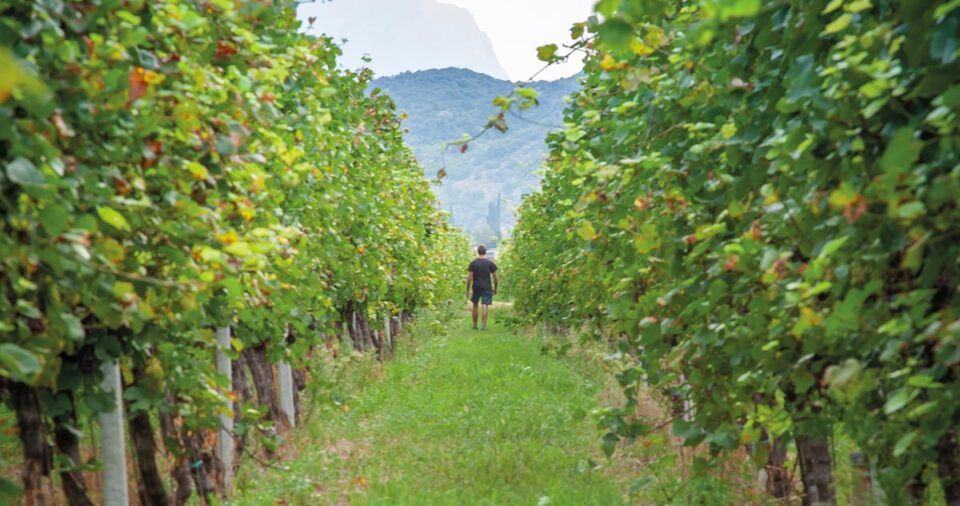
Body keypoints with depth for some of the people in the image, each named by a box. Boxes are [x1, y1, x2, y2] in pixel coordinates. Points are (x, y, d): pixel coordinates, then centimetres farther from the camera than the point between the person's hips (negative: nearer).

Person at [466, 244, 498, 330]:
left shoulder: (473, 263, -3)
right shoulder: (490, 263, -2)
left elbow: (469, 278, -6)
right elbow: (495, 278, -1)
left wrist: (468, 290, 0)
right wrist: (495, 288, 13)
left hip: (476, 287, 1)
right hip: (487, 288, -1)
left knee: (475, 305, 14)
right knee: (485, 306, -4)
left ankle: (475, 325, 19)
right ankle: (483, 325, -13)